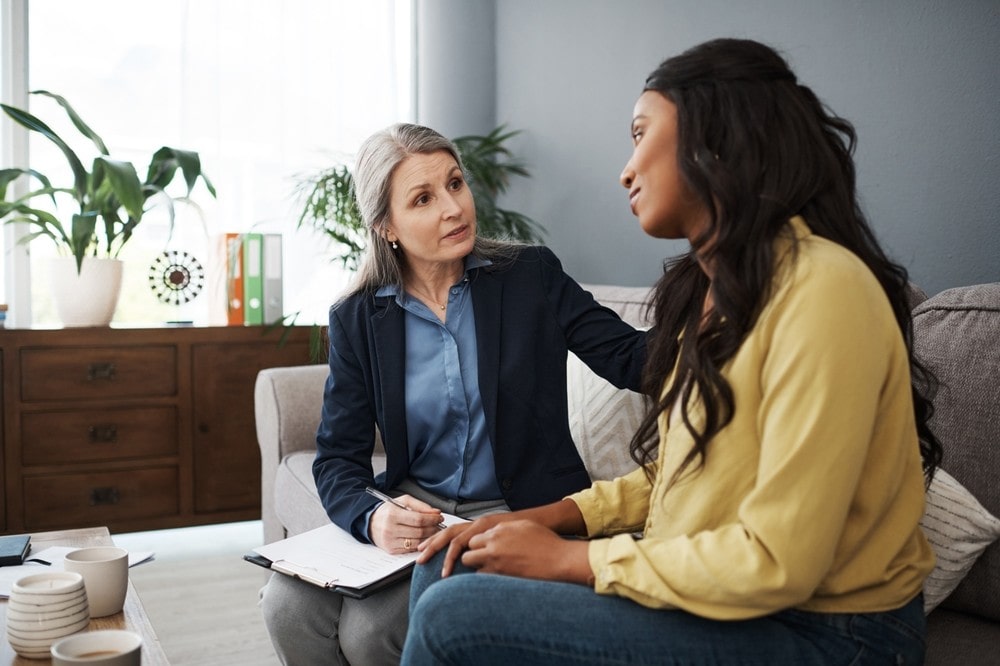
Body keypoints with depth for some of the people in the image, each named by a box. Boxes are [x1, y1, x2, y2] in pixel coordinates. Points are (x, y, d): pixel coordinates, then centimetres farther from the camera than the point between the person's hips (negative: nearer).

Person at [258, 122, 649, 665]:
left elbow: (635, 360, -10)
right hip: (414, 516, 3)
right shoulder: (358, 319, 1)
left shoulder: (531, 276, -3)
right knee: (287, 604, -19)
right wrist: (372, 517, -23)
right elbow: (338, 458, -1)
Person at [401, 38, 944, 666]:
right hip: (709, 585, 8)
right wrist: (553, 516, -1)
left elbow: (777, 564, -25)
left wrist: (570, 558, -15)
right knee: (450, 568, 2)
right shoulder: (708, 285, 8)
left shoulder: (819, 290, -22)